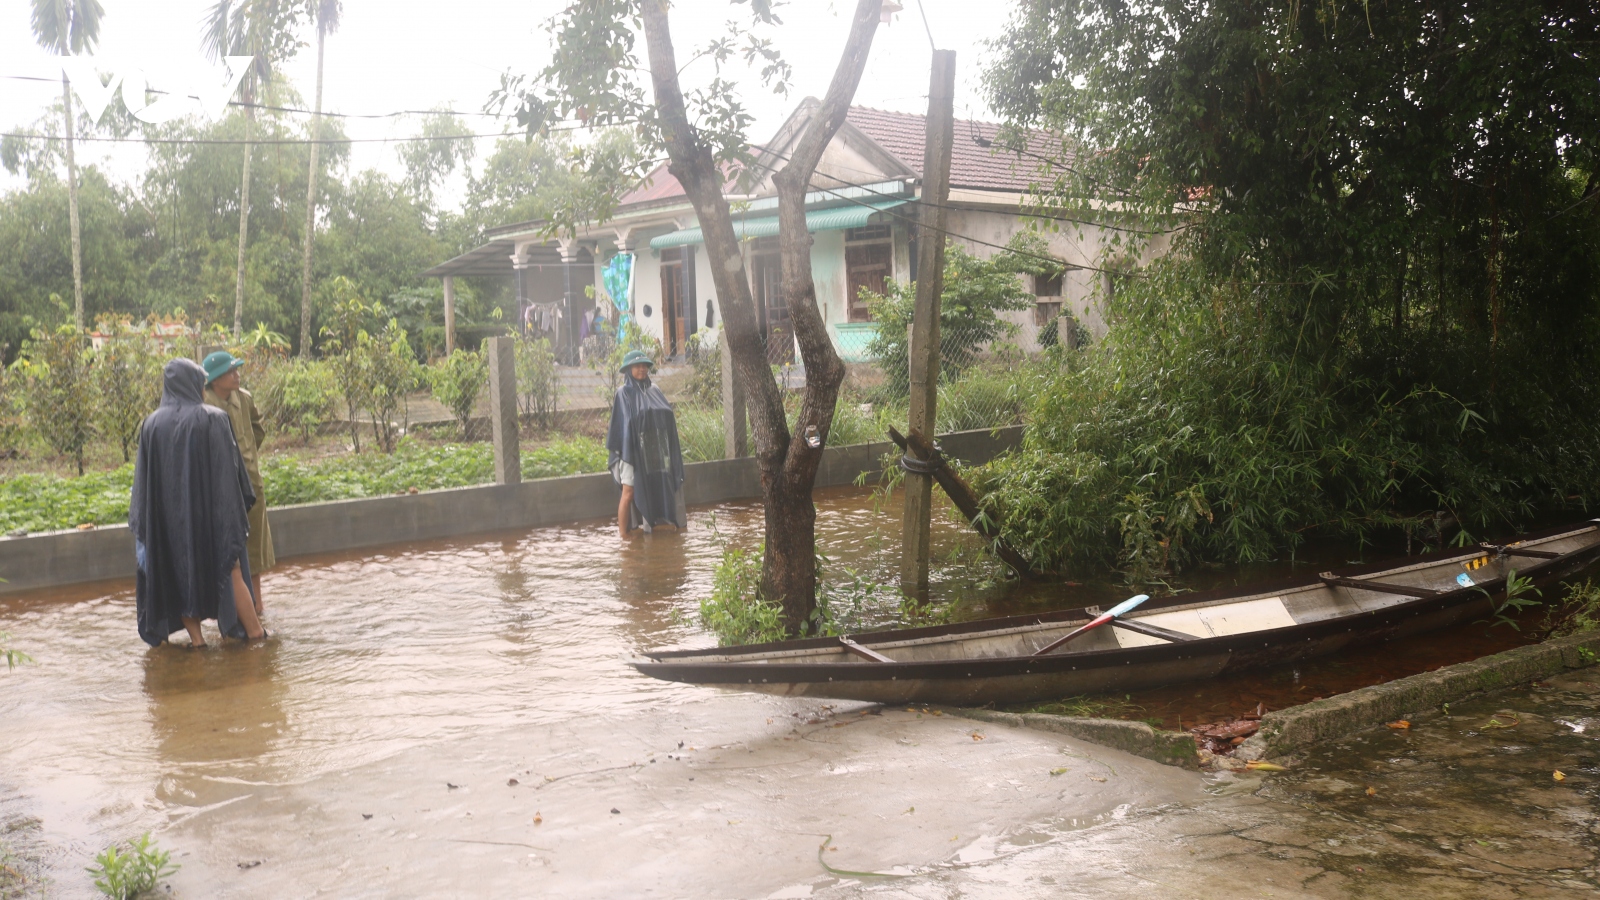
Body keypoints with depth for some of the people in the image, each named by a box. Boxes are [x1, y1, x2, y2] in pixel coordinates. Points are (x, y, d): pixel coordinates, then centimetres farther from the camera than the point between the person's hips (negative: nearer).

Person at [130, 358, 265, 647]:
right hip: (212, 509, -2)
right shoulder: (213, 419, -10)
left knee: (181, 572, 13)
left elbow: (144, 476, 2)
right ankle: (254, 631, 12)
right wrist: (242, 503, 2)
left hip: (170, 514, 3)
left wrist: (141, 522, 8)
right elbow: (230, 467, -8)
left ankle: (195, 637, 14)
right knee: (230, 571, 7)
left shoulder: (151, 424, -1)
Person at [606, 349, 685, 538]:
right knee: (629, 493, -5)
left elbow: (668, 419, 14)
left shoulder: (654, 391, 13)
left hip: (654, 451, 5)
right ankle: (624, 535, -1)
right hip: (633, 450, -5)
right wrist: (621, 450, -12)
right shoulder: (624, 393, -1)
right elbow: (621, 424, -5)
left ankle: (650, 527, 14)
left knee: (654, 492, 5)